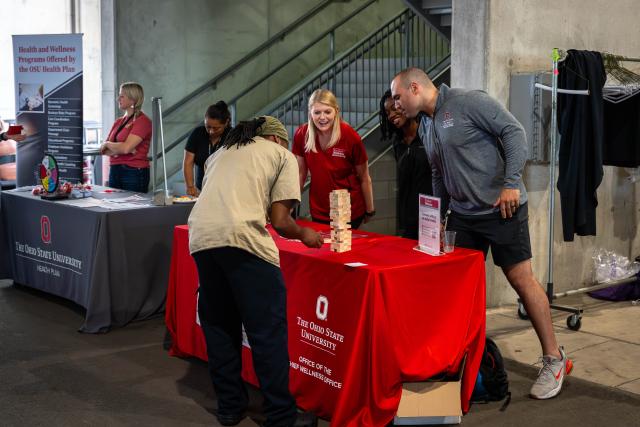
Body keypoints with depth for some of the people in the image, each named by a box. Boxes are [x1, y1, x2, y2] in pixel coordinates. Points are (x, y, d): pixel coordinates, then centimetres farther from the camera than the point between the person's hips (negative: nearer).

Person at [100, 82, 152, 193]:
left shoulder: (142, 121, -8)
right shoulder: (119, 122, 15)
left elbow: (126, 147, -19)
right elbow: (103, 150, 11)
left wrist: (107, 144, -1)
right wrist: (117, 151, -9)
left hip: (134, 173, -7)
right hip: (115, 171, 7)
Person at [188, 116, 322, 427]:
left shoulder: (219, 154, 31)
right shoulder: (282, 154, 16)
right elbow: (280, 221, 7)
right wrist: (304, 234, 25)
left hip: (200, 236, 6)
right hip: (241, 237, -6)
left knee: (218, 325, 17)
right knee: (268, 330, 3)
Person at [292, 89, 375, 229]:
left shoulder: (350, 137, -16)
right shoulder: (302, 135, -9)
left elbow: (364, 179, -5)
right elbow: (300, 174, 3)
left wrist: (369, 211, 2)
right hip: (318, 212, 3)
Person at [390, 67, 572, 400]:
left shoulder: (467, 102, -12)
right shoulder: (424, 126, 13)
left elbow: (514, 132, -15)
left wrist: (511, 183, -20)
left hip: (502, 209, -8)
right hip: (463, 216, 8)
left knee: (521, 279, -4)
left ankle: (554, 359, 8)